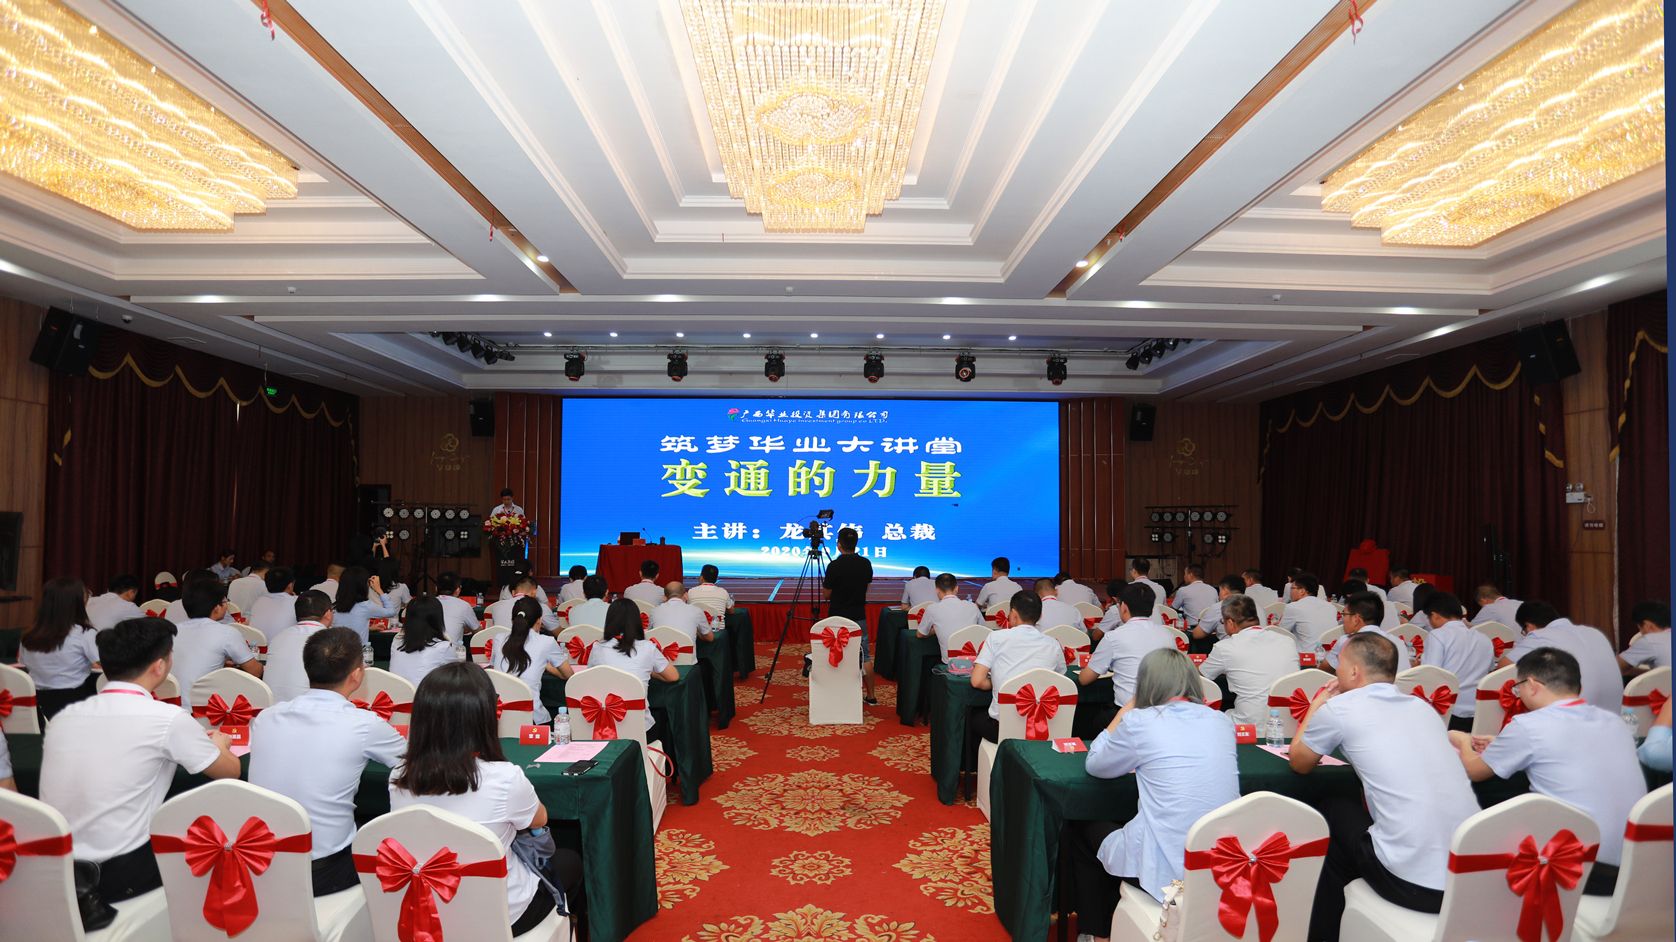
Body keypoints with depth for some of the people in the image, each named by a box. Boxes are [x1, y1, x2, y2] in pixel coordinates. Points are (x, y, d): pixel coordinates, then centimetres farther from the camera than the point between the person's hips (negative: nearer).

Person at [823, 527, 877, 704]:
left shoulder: (834, 566, -16)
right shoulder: (866, 564, -1)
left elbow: (826, 594, -7)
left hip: (838, 618, -4)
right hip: (859, 616, 4)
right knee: (864, 656, 10)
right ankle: (871, 696, 14)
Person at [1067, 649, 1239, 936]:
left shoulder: (1140, 721, -11)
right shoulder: (1221, 721, 4)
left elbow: (1094, 765, 6)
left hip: (1166, 869, -5)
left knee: (1079, 829, 24)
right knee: (1124, 822, 32)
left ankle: (1097, 932, 33)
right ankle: (1111, 923, 42)